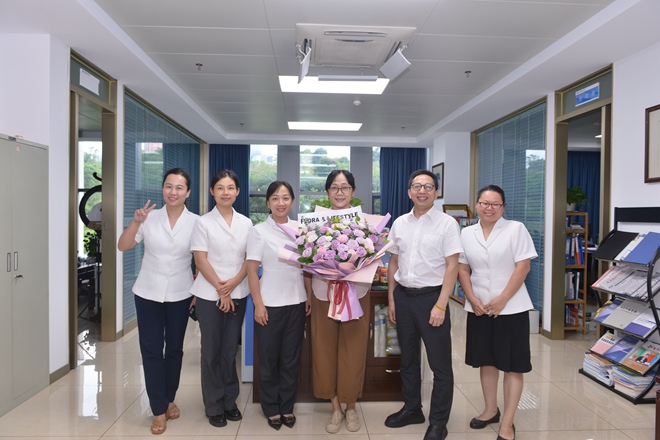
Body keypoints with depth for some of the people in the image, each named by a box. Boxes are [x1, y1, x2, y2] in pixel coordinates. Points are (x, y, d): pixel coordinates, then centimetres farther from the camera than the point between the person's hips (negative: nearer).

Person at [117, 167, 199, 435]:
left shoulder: (195, 222, -6)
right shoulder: (150, 218, -5)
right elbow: (122, 247, -7)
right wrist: (136, 222, -21)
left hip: (180, 295, 0)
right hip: (148, 293, 0)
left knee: (174, 349, 12)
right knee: (151, 350, 2)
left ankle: (169, 399, 33)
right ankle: (158, 410, 14)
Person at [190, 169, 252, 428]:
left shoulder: (245, 223, 5)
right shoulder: (203, 223, -4)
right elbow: (201, 260, -8)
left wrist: (234, 283, -11)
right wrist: (220, 290, -11)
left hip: (238, 294, 3)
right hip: (210, 295, -2)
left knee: (230, 349, 11)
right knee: (211, 351, 7)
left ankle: (229, 401, 26)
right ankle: (214, 406, 20)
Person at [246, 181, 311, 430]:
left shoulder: (299, 229, 5)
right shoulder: (259, 231, -6)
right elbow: (252, 271, -7)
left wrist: (309, 296, 5)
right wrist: (258, 304, -11)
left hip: (296, 302, 3)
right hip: (270, 304, -3)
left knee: (291, 358, 12)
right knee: (269, 358, 9)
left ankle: (287, 407, 27)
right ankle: (272, 409, 26)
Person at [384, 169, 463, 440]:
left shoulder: (447, 224, -7)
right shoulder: (399, 223, 6)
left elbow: (452, 267, -10)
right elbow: (393, 263, 11)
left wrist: (440, 305, -15)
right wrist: (391, 299, 8)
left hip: (431, 296, -4)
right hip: (403, 296, 5)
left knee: (440, 364, 5)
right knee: (407, 358, 18)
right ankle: (411, 409, 36)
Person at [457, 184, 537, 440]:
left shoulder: (516, 229, -6)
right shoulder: (466, 233, 5)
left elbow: (523, 267, -10)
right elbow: (462, 269, 5)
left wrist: (501, 300, -14)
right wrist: (473, 299, -8)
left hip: (511, 308, -3)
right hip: (479, 308, 4)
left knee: (512, 366, 2)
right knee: (486, 361, 15)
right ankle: (491, 410, 33)